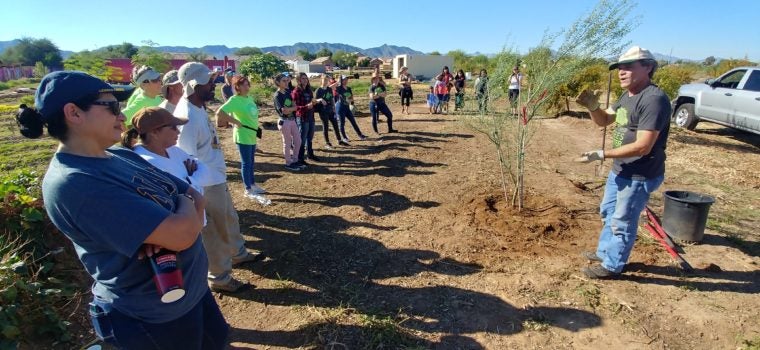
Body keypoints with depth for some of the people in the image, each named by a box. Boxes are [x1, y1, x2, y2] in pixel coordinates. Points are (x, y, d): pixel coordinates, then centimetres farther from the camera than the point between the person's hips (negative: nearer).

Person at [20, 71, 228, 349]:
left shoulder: (122, 156, 0)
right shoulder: (74, 182, -27)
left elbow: (196, 198, 2)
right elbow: (181, 235, -33)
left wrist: (166, 229, -19)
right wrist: (185, 205, -11)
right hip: (154, 317, -8)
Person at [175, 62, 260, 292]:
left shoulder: (198, 107, 4)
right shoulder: (187, 117, -26)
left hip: (217, 178, 10)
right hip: (206, 184, -10)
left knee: (229, 218, 26)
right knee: (215, 231, 6)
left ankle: (238, 253, 49)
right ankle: (219, 278, 25)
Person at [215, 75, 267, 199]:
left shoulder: (249, 98, 8)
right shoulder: (234, 100, -17)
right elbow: (219, 112, -26)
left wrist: (256, 128, 11)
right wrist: (236, 122, -20)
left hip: (251, 135, 8)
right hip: (242, 136, -8)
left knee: (251, 162, 18)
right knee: (246, 163, 0)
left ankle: (252, 185, 32)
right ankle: (247, 190, 11)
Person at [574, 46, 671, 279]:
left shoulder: (654, 99, -24)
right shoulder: (627, 96, 7)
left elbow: (642, 147, -28)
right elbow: (604, 121, 16)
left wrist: (601, 154, -27)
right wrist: (593, 106, -5)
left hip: (640, 176, -10)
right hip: (619, 170, 10)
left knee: (622, 221, 4)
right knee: (608, 212, 23)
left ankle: (612, 265, 21)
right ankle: (604, 252, 41)